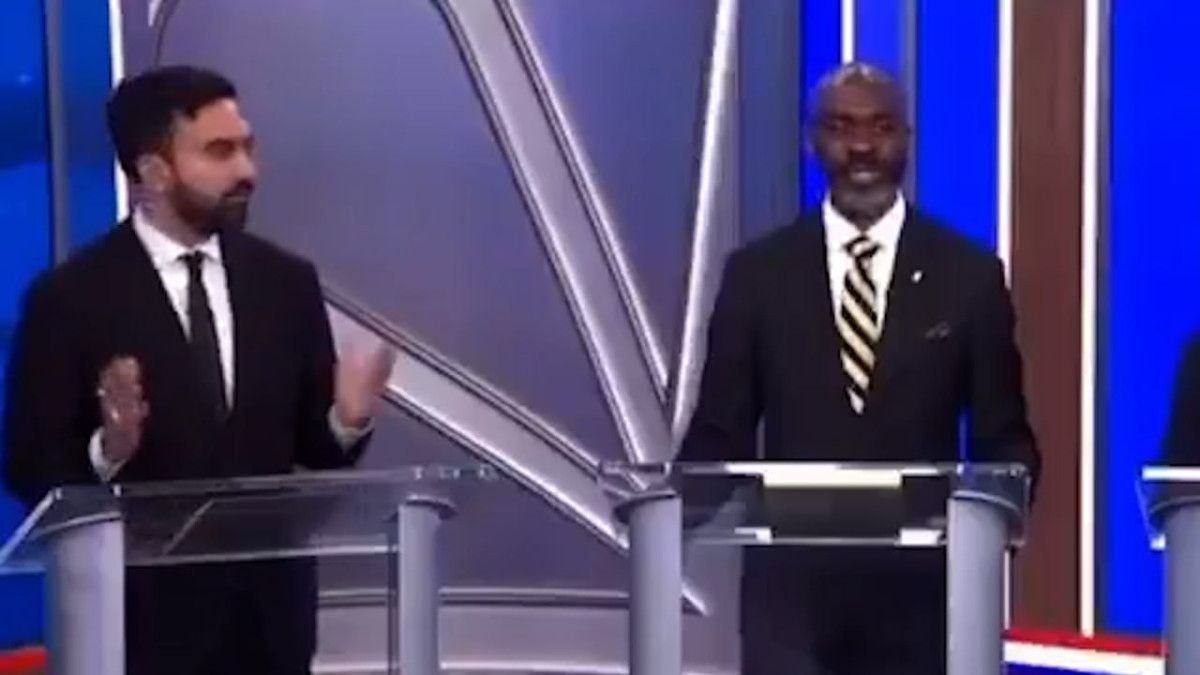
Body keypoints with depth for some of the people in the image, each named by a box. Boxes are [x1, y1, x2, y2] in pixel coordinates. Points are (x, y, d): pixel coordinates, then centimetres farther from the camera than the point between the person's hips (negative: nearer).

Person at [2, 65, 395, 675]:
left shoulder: (286, 281, 6)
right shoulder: (70, 297, -7)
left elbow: (312, 445, 10)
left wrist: (346, 420, -13)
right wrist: (107, 450, -27)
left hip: (268, 611, 4)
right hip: (142, 616, -4)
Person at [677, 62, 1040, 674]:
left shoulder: (969, 273, 3)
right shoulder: (757, 272, 3)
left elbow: (1003, 437, 5)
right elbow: (721, 431, 5)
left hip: (919, 586, 0)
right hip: (790, 583, 0)